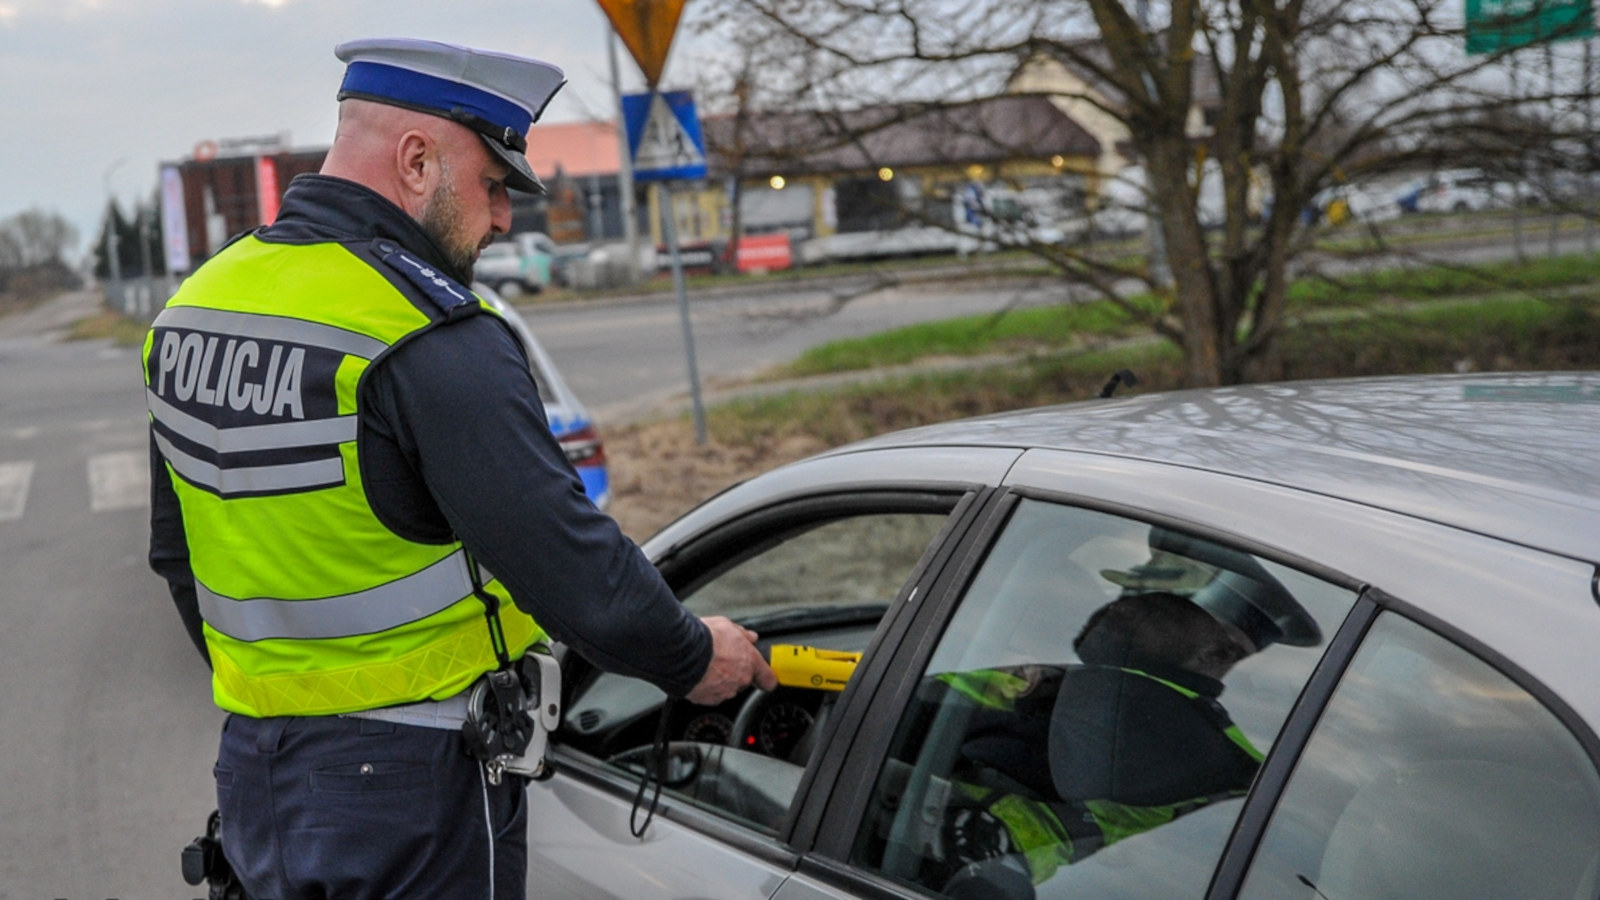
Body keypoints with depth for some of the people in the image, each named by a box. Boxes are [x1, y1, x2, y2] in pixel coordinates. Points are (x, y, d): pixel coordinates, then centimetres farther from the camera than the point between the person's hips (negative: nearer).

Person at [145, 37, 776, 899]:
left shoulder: (193, 306, 5)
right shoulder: (433, 343, -22)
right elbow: (573, 570, -23)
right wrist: (693, 659, -6)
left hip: (252, 769, 8)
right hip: (408, 789, -7)